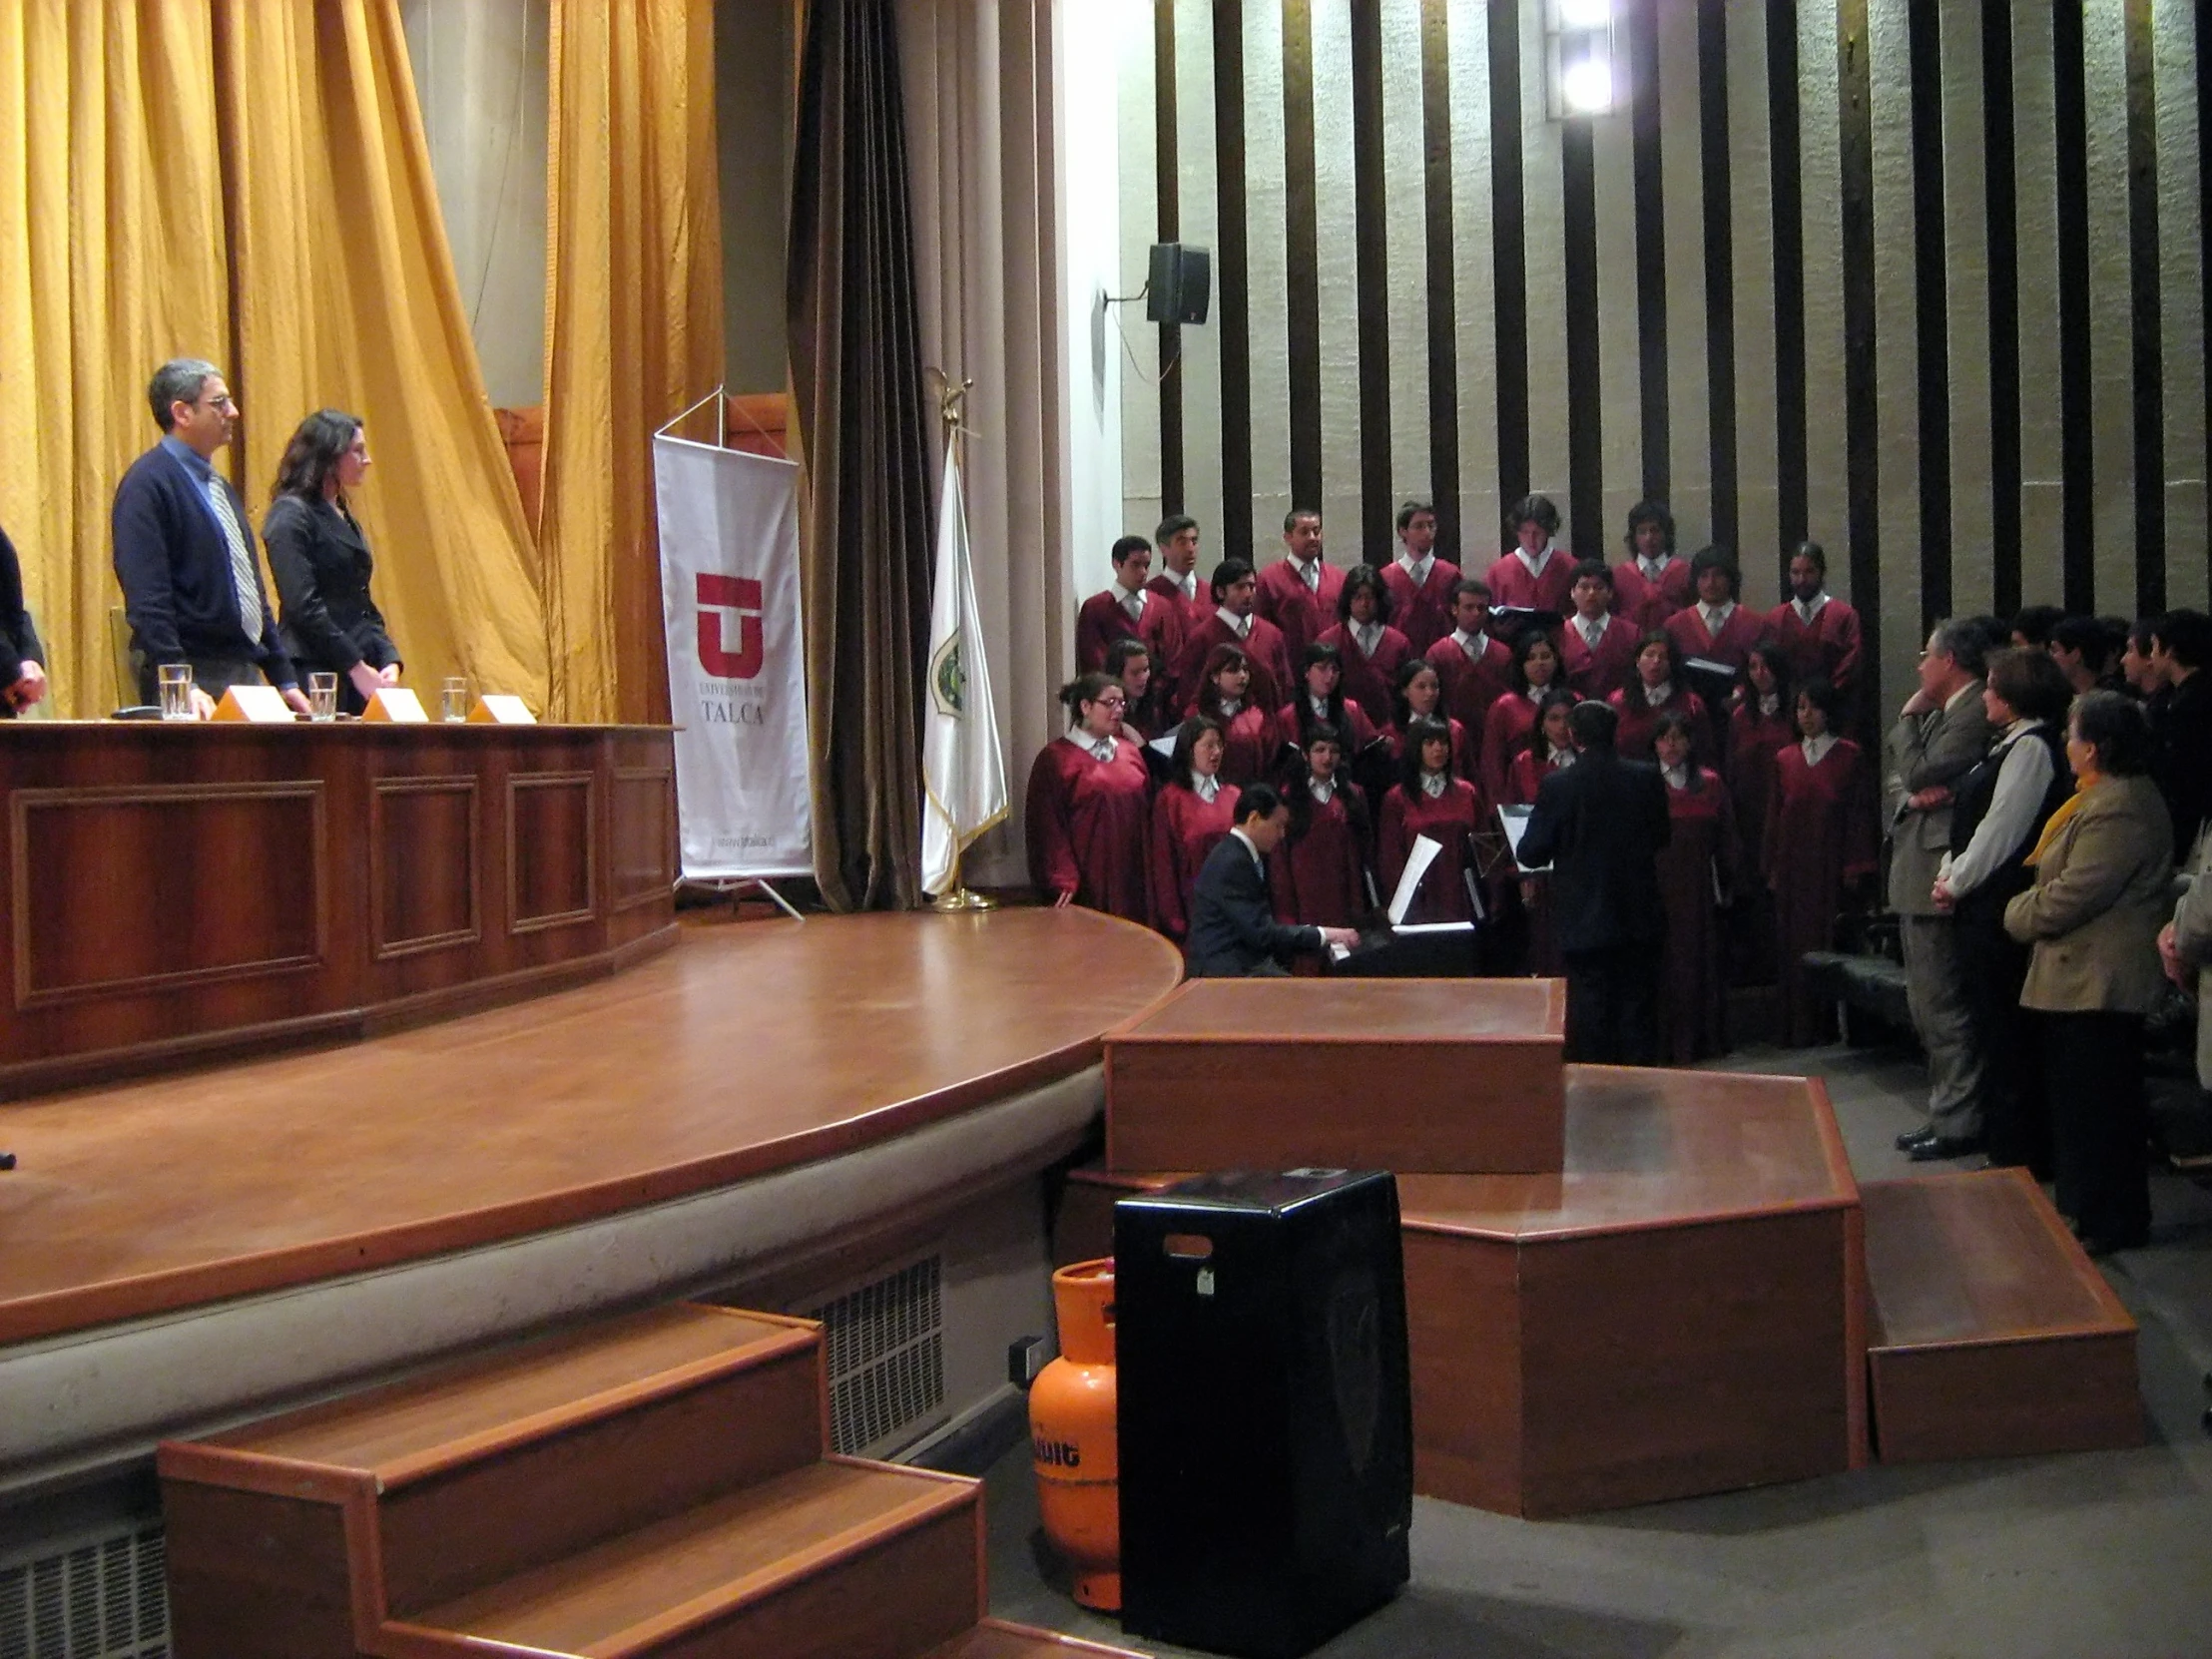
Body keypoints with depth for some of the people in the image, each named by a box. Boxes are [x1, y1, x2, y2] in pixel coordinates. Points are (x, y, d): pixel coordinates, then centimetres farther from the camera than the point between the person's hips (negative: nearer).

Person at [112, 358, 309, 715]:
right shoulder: (147, 484, -9)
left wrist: (284, 679, 16)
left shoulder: (221, 488, 17)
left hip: (246, 674, 8)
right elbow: (147, 600, -17)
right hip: (193, 684, -8)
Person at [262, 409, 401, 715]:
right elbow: (303, 606, -14)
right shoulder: (291, 514, -6)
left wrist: (389, 660, 4)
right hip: (317, 672, -8)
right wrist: (356, 667, -15)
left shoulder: (343, 516, 20)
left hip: (362, 671, 8)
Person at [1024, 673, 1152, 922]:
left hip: (1129, 881, 5)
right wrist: (1063, 881, -15)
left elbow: (1147, 813, 16)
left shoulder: (1130, 753, 13)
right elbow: (1049, 827, -8)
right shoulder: (1055, 758, -3)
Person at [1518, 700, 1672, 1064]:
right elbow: (1661, 835, 9)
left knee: (1591, 1010, 5)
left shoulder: (1558, 786, -14)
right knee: (1638, 1006, 12)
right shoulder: (1647, 778, -4)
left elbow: (1532, 853, -9)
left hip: (1584, 921, -3)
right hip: (1640, 919, 3)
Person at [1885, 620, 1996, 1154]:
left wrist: (1907, 718, -5)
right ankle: (1947, 1111, 24)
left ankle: (1958, 1123, 3)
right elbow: (1895, 779, 17)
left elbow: (1918, 774, -19)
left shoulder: (1974, 714, -14)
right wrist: (1908, 796, -5)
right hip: (1913, 876, 11)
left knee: (1943, 1008, -5)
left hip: (1937, 876, -10)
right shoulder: (1939, 714, 17)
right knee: (1927, 1007, 16)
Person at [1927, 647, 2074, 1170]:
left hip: (2002, 910, -10)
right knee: (1993, 1029, 16)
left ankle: (2019, 1156, 5)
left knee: (2006, 1033, -3)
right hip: (1984, 905, 10)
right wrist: (1950, 872, 7)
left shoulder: (2032, 746, -14)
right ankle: (2004, 1143, 26)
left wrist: (1958, 882, -8)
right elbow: (1978, 819, 18)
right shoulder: (2015, 744, 16)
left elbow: (2001, 828, -17)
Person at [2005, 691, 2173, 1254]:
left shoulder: (2117, 811, -22)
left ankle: (2111, 1222, 8)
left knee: (2094, 1105, -2)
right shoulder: (2108, 798, 14)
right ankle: (2083, 1207, 27)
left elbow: (2070, 897, -23)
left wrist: (2017, 912, -7)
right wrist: (2030, 906, 8)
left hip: (2097, 982, -11)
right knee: (2078, 1099, 17)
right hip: (2086, 979, 11)